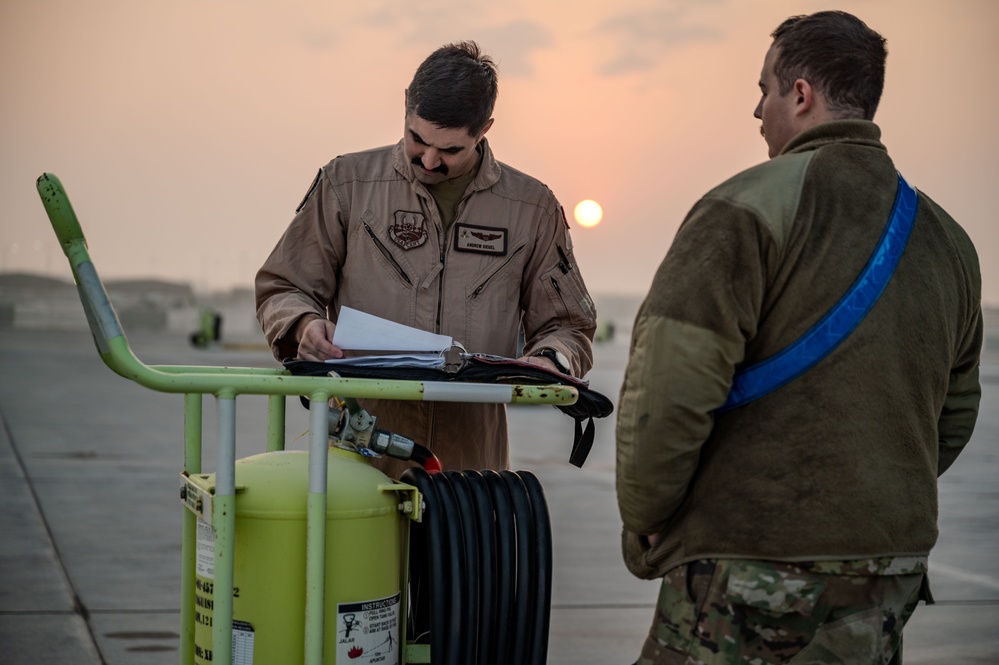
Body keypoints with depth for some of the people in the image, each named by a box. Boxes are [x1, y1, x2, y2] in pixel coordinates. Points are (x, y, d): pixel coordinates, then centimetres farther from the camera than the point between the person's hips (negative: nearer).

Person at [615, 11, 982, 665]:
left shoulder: (748, 206, -12)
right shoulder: (948, 240, 11)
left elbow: (667, 388, -18)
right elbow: (954, 417, 18)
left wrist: (642, 525, -5)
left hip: (751, 567, -7)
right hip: (894, 574, 7)